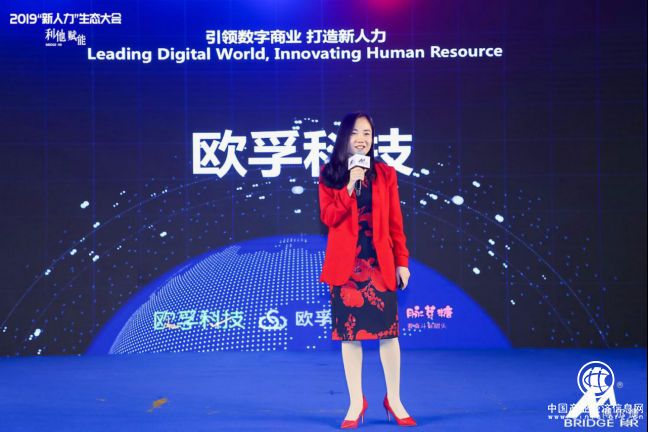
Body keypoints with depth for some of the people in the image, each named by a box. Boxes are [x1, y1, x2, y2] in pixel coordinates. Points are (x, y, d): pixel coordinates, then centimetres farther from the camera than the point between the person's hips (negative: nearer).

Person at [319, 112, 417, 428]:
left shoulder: (385, 174, 7)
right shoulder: (330, 175, 5)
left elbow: (395, 222, 6)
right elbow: (328, 218, -6)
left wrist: (402, 261, 1)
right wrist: (350, 185, -15)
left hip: (380, 262, 1)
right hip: (346, 263, 0)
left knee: (389, 331, 0)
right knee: (349, 333, 3)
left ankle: (394, 400, 14)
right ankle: (356, 403, 13)